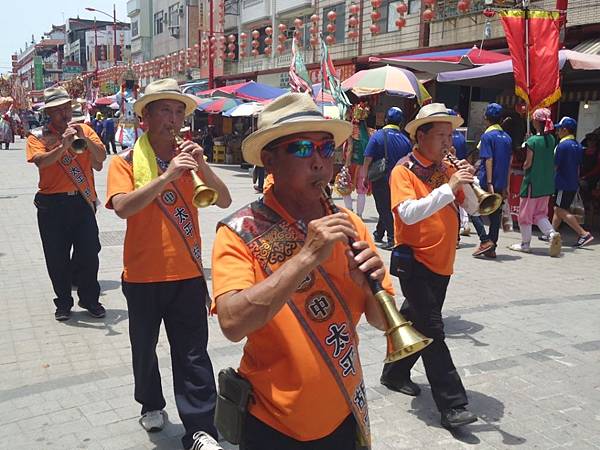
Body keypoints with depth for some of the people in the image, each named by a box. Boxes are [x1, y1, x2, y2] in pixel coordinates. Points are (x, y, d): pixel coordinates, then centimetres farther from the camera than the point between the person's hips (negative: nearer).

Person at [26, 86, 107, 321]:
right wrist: (63, 145, -28)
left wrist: (84, 138, -17)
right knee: (57, 257, 6)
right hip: (52, 204, -1)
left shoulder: (84, 129, 8)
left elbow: (101, 157, -3)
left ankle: (89, 299, 23)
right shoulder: (38, 136, 2)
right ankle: (63, 302, 22)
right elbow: (40, 161, -17)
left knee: (89, 253, 6)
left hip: (83, 200, 1)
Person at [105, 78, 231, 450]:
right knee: (144, 348, 16)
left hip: (188, 273, 1)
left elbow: (224, 201, -2)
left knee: (193, 355, 1)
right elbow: (122, 206, -23)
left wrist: (202, 166, -17)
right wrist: (168, 175, -29)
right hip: (143, 275, -1)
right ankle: (152, 405, 39)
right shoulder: (126, 162, -4)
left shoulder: (188, 158, 6)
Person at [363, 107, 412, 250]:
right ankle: (378, 234, 34)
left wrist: (365, 177, -1)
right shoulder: (405, 139, 1)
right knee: (389, 207, 18)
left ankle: (393, 239, -1)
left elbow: (368, 160, -12)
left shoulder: (377, 135, -9)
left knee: (384, 209, 4)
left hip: (380, 180, -4)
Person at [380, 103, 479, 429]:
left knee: (417, 321, 18)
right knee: (432, 330, -6)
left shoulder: (447, 169, 8)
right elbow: (408, 213, -26)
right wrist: (449, 187, -29)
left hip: (442, 262, 7)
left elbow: (472, 208, 7)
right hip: (415, 261, -7)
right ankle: (452, 405, -1)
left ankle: (395, 373, 37)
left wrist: (466, 183, -11)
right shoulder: (403, 170, -11)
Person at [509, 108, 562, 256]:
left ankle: (525, 243, 15)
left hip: (533, 182, -6)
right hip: (547, 183, 6)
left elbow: (528, 163, -12)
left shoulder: (532, 141, -16)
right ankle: (552, 233, -5)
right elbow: (551, 160, 11)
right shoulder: (551, 139, 3)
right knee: (540, 213, 17)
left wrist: (524, 167, 7)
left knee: (525, 213, 7)